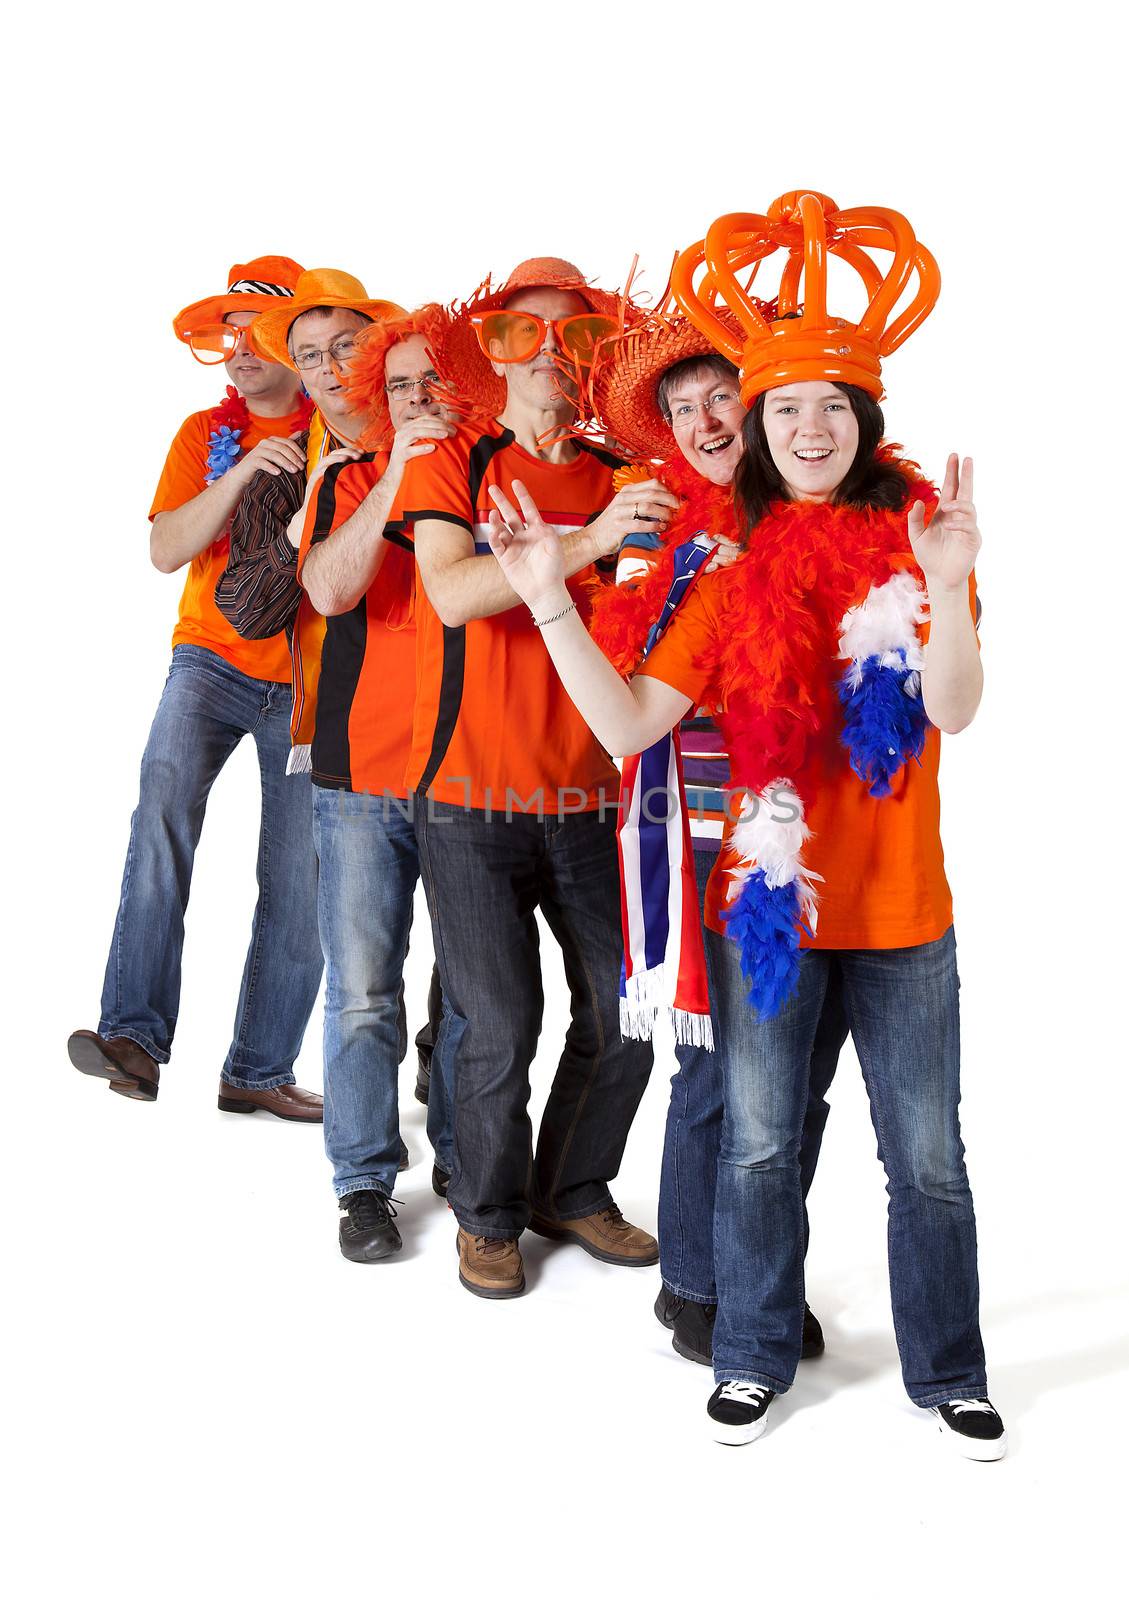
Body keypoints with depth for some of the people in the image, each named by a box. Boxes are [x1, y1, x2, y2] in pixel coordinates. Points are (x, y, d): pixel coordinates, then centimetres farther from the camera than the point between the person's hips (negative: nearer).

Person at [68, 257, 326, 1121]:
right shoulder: (205, 435, 8)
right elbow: (166, 549, -5)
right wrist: (242, 474, -16)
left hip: (309, 678, 0)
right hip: (212, 658, 0)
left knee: (299, 879, -2)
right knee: (165, 803, -25)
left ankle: (260, 1070, 10)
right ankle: (134, 1035, -25)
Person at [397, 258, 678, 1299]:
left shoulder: (621, 482, 7)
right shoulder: (452, 468, 1)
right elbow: (454, 592, -17)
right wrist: (587, 541, -25)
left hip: (590, 793, 3)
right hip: (472, 793, -3)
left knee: (625, 1011, 6)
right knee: (500, 1028, 0)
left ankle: (573, 1193, 30)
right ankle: (489, 1215, 25)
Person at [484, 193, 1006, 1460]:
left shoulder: (912, 541, -2)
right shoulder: (732, 566, 2)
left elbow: (954, 711, -16)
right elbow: (630, 724, -7)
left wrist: (947, 583, -32)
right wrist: (547, 598, -16)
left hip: (899, 903, -1)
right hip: (765, 894, 1)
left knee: (927, 1153, 9)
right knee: (759, 1144, 12)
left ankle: (947, 1374, 28)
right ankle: (754, 1357, 31)